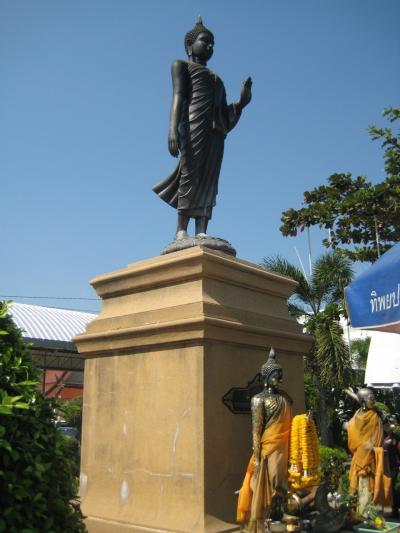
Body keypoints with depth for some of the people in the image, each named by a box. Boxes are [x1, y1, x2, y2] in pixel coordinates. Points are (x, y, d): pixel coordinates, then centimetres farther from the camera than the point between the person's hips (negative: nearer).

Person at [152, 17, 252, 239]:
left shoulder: (217, 80, 34)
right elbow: (178, 95, -2)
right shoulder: (182, 65, 18)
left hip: (216, 131, 6)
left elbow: (226, 119, 26)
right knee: (190, 173, -17)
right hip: (195, 123, -6)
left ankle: (202, 233, -16)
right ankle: (181, 231, -23)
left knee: (208, 181, -7)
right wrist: (173, 128, -17)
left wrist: (241, 103, 9)